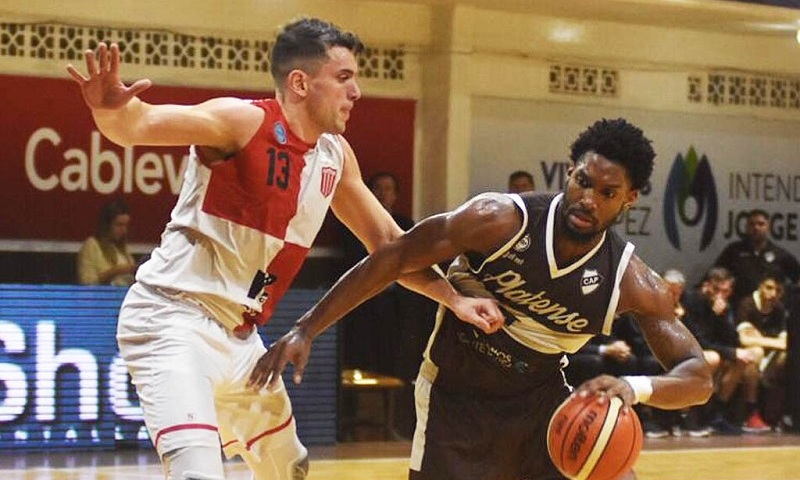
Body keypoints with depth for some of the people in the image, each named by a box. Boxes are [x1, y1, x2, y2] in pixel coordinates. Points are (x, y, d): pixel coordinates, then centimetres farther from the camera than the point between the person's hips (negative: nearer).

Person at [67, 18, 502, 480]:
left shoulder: (336, 154, 7)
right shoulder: (244, 121, -16)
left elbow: (386, 240, 18)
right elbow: (137, 124, -28)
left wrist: (455, 298, 9)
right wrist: (110, 108, -51)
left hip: (240, 335, 9)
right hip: (173, 319, -9)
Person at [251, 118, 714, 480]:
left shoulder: (632, 281, -16)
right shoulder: (499, 219, -24)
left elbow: (699, 378, -17)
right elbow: (392, 259, -16)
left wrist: (636, 386, -41)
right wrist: (306, 330, -20)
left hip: (541, 400, 3)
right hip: (456, 399, -3)